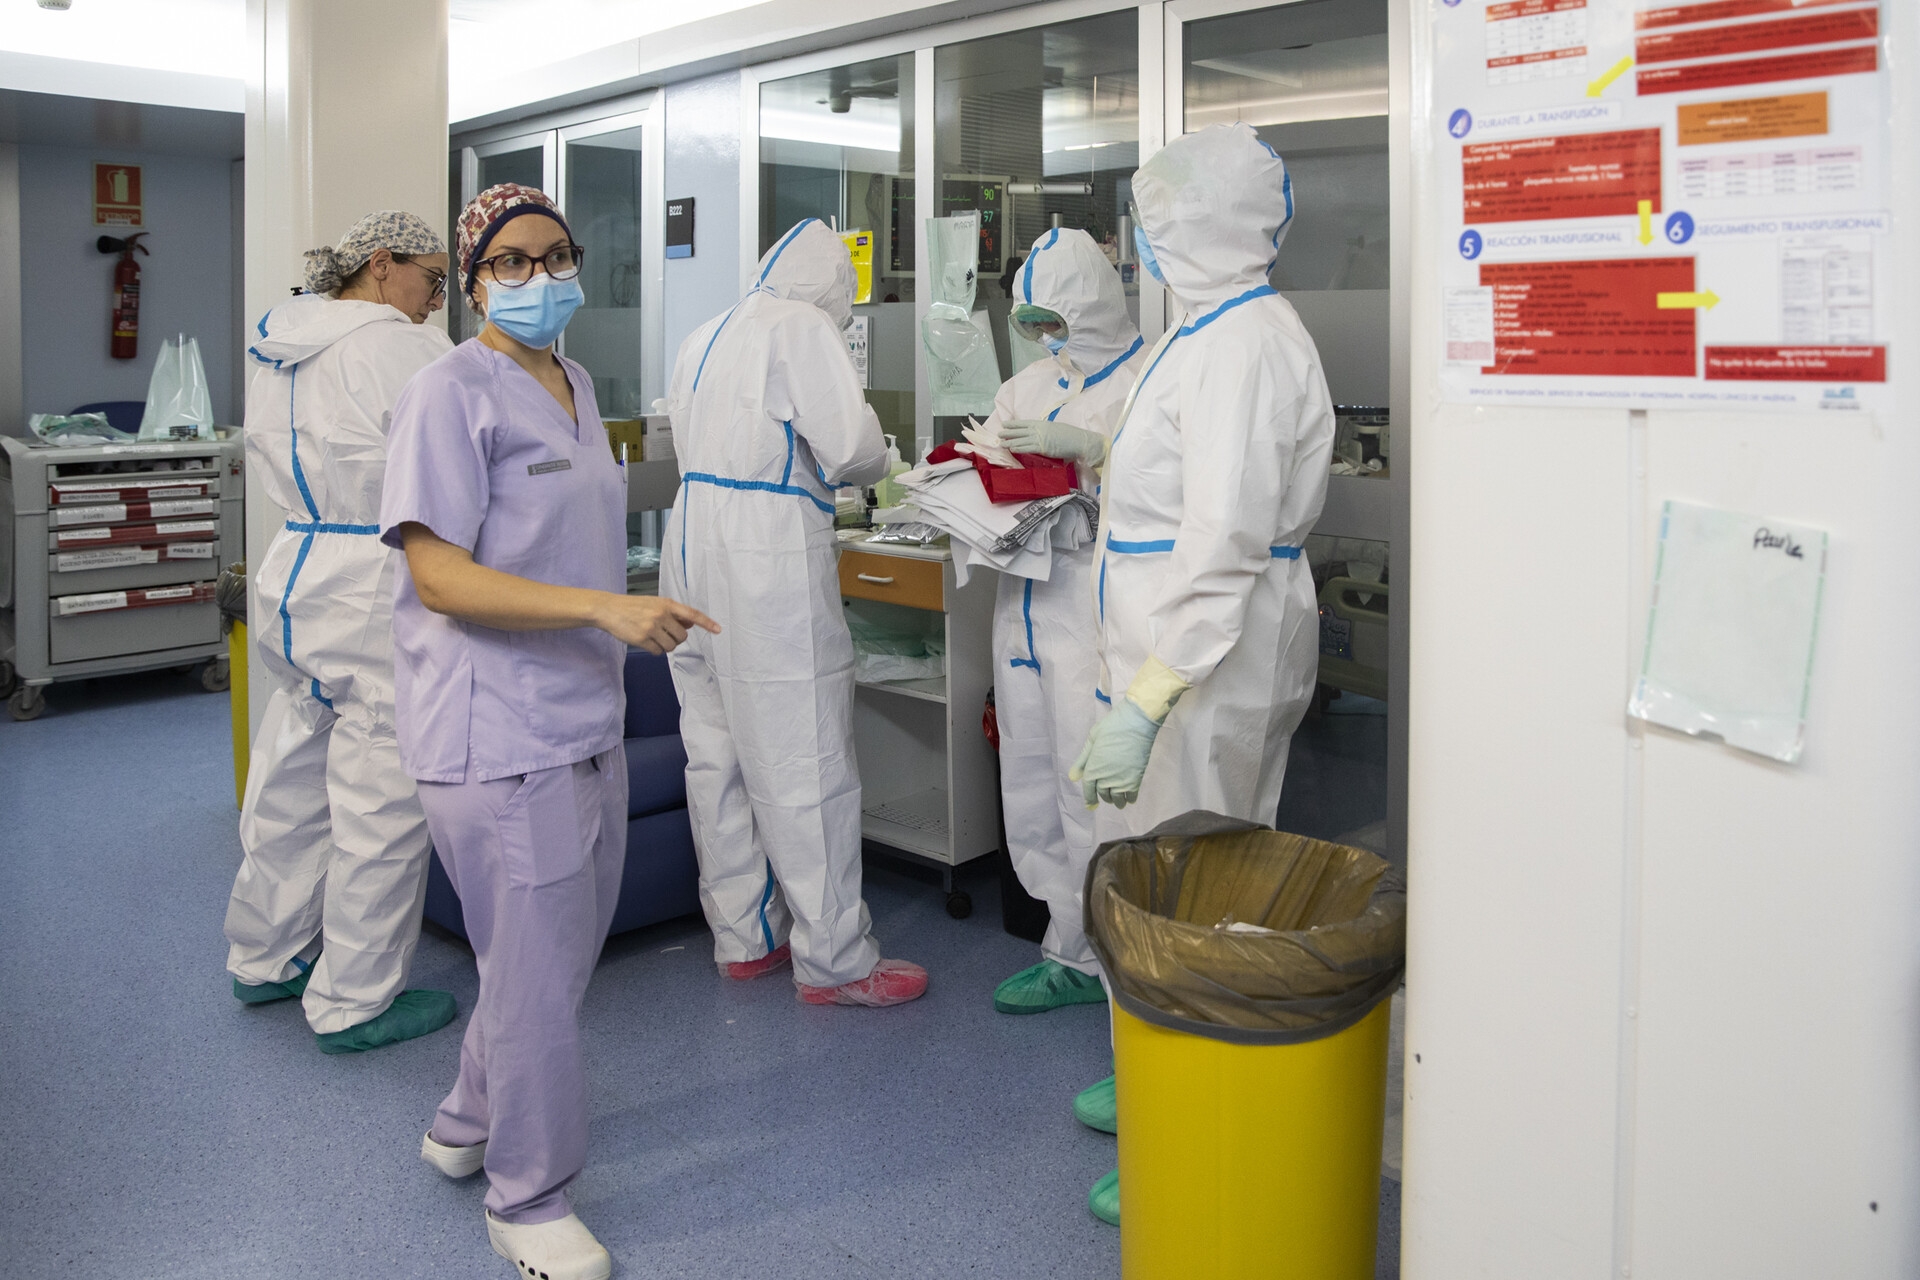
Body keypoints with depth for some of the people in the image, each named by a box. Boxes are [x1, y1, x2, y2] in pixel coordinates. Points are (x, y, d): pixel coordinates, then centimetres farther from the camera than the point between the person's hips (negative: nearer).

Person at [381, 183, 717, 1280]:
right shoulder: (453, 392, -13)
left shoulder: (575, 384, 13)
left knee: (565, 945, 19)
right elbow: (439, 575, -21)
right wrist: (605, 607, -28)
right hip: (499, 729, -9)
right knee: (538, 966, 0)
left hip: (584, 716, 9)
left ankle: (469, 1126, 40)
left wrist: (626, 619, 23)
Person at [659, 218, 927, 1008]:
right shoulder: (803, 328, -7)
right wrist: (868, 464, 8)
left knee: (717, 754, 13)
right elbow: (852, 446, -14)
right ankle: (833, 959, 5)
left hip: (693, 549, 9)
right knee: (804, 763, -3)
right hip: (768, 560, -9)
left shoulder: (704, 338, 17)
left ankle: (741, 938, 24)